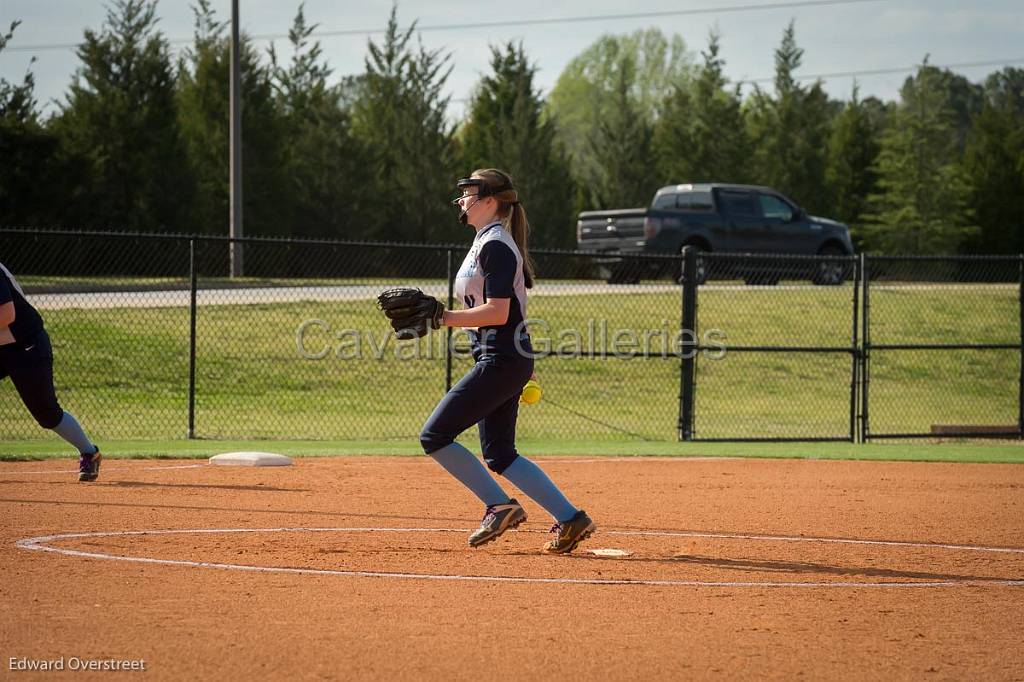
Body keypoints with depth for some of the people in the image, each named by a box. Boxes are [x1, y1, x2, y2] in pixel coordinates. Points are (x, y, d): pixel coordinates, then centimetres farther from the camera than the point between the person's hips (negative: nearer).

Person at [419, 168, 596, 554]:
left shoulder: (496, 246, -14)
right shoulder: (485, 243, 18)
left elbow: (497, 313, -22)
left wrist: (442, 318, -20)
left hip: (502, 359, -11)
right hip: (502, 360, 11)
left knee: (434, 436, -9)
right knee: (499, 455, 11)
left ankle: (499, 506, -4)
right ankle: (570, 519, 8)